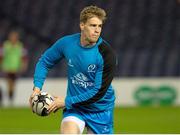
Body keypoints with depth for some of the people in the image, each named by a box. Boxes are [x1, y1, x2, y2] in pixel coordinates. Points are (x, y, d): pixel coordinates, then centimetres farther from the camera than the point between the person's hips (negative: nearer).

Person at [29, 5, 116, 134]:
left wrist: (67, 102, -19)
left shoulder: (106, 53, -20)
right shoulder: (66, 43, -9)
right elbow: (44, 62, 9)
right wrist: (37, 87, -6)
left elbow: (99, 92, -21)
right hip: (74, 108, 1)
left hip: (100, 110, -1)